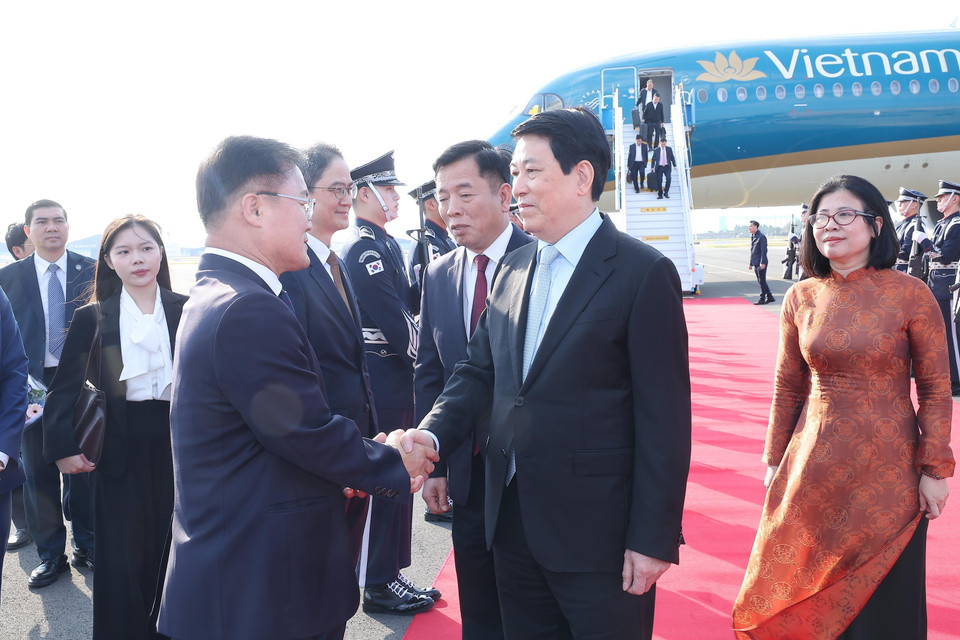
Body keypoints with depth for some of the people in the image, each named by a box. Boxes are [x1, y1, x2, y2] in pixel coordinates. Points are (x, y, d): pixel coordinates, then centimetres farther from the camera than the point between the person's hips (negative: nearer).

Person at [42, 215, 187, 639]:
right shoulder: (92, 318, 1)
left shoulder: (187, 310, 1)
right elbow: (64, 390, 3)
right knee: (122, 559, 4)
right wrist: (63, 447, -8)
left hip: (178, 444, 1)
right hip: (120, 450, -1)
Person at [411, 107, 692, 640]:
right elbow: (478, 370, 9)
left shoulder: (643, 273, -11)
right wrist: (431, 434, -10)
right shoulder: (512, 268, 9)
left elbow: (664, 419, -13)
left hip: (596, 531, -6)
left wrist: (653, 539, -14)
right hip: (511, 519, 6)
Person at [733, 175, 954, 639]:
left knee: (883, 597, 10)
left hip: (888, 472, -3)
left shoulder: (910, 295, -8)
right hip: (815, 469, 3)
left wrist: (935, 470, -7)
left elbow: (936, 390, -5)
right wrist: (775, 462, 8)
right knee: (808, 597, 14)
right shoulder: (801, 298, 1)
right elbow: (788, 388, 7)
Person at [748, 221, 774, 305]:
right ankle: (769, 297, 20)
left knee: (762, 281, -4)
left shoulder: (761, 236, -12)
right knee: (760, 281, 12)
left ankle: (762, 299, 1)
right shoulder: (752, 237, 16)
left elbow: (763, 250, -16)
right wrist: (751, 263, 20)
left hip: (761, 264, -9)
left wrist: (762, 263, -21)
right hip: (755, 263, 9)